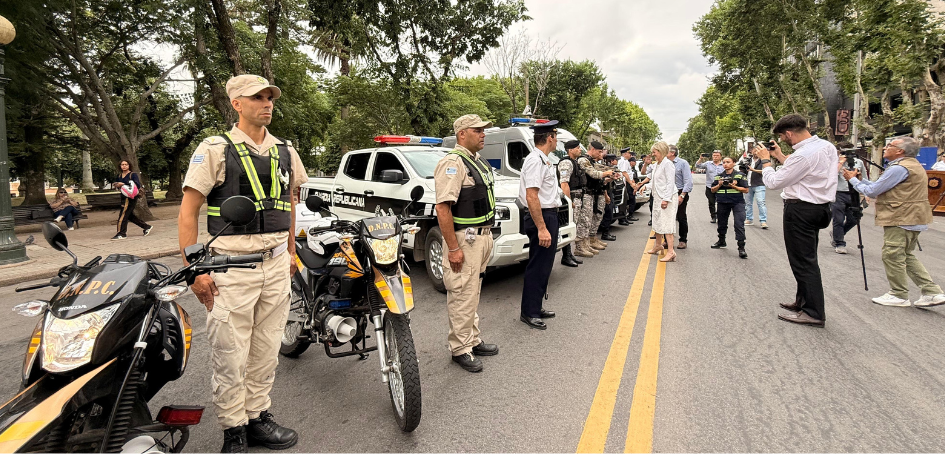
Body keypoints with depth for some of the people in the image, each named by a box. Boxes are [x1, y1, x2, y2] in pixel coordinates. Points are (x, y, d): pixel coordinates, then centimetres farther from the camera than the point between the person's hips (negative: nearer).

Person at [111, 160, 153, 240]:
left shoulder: (133, 174, -7)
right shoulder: (119, 175, 14)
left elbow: (137, 184, -21)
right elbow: (114, 183, 19)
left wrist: (124, 184, -27)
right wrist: (116, 185, -5)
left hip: (131, 198, -8)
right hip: (124, 197, 8)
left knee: (123, 214, -9)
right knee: (130, 216, 12)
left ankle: (121, 233, -3)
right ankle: (147, 226, 23)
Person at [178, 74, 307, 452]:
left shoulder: (285, 152, 10)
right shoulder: (215, 149, -5)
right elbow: (188, 213, -6)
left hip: (276, 266, 5)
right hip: (232, 267, -4)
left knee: (266, 351, 13)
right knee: (230, 356, 2)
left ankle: (258, 418, 29)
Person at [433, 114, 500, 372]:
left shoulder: (479, 162, 15)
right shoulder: (453, 163, -16)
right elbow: (442, 208, -23)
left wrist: (487, 235, 18)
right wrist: (453, 248, -25)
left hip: (482, 236, 10)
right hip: (464, 239, -10)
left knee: (473, 293, 19)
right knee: (462, 296, -2)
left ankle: (473, 340, 32)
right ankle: (460, 349, 12)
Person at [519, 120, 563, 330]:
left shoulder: (543, 160, 14)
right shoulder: (535, 160, -17)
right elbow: (531, 197, -25)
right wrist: (542, 228, -27)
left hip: (548, 216, 10)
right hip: (542, 217, -10)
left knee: (543, 265, 17)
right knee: (538, 267, -3)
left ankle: (535, 308, 28)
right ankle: (529, 313, 8)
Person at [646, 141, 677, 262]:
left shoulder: (667, 164, -13)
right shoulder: (657, 165, 16)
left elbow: (670, 183, -18)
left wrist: (666, 199, -22)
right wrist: (647, 188, 13)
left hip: (667, 198, -10)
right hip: (658, 197, 10)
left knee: (666, 223, -13)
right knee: (657, 222, 18)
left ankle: (671, 252, -13)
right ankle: (658, 246, 33)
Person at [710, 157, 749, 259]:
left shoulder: (740, 175, 0)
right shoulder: (719, 176, 11)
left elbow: (746, 190, -3)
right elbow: (713, 190, 11)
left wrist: (734, 186, -16)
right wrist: (719, 185, -8)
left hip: (737, 202, -4)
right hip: (722, 202, 4)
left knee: (739, 224, -12)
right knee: (722, 223, 16)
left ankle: (741, 247, -11)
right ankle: (721, 241, 37)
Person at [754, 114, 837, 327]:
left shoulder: (803, 155, -23)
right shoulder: (828, 146, 7)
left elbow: (773, 182, -16)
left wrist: (765, 160, -2)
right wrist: (779, 156, 17)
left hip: (801, 210, -10)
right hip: (819, 207, 10)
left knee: (803, 261, -2)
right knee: (807, 259, 19)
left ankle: (813, 313, 5)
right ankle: (803, 302, 32)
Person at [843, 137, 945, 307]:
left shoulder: (899, 168, -17)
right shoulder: (913, 165, 18)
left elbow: (872, 191, -14)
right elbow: (881, 187, 19)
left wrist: (853, 180, 0)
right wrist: (859, 179, 17)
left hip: (901, 220, -11)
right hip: (912, 219, 11)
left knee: (892, 256, -3)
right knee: (905, 256, 16)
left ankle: (899, 295, 6)